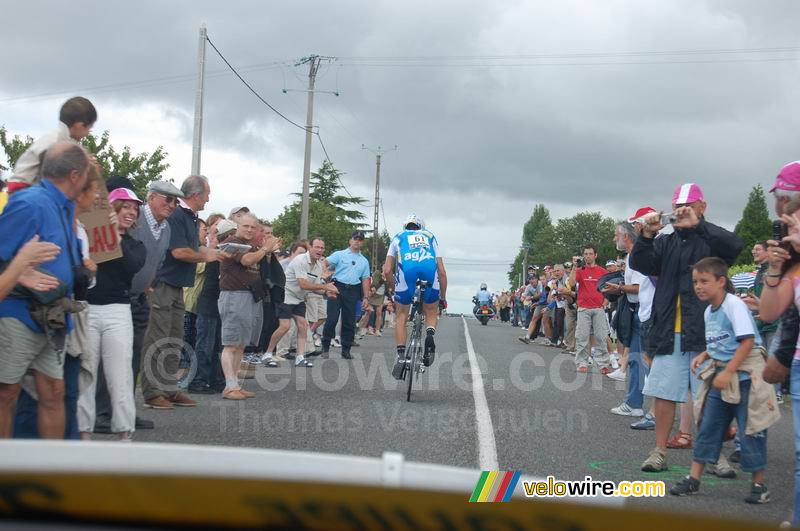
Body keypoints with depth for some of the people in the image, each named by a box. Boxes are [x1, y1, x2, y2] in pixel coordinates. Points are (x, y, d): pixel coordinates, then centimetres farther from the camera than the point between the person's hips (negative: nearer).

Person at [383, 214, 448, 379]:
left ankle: (401, 356, 7)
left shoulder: (398, 238, 29)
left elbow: (387, 271, 17)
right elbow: (442, 272, 26)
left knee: (401, 317, 20)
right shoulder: (430, 237, 33)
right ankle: (430, 334, -6)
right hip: (430, 274, 1)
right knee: (431, 313, 24)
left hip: (406, 273, -1)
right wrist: (443, 298, 34)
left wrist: (393, 290, 32)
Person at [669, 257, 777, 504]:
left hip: (745, 375, -8)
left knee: (750, 429, 0)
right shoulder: (709, 311, 9)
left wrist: (727, 373, -22)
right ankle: (694, 478, 14)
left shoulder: (734, 305, -16)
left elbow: (748, 341, -21)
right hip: (720, 374, 8)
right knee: (708, 426, 8)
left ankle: (759, 484, 12)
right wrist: (704, 355, 3)